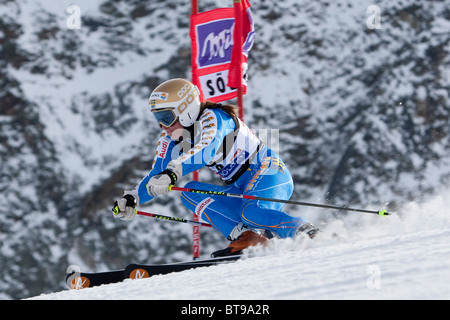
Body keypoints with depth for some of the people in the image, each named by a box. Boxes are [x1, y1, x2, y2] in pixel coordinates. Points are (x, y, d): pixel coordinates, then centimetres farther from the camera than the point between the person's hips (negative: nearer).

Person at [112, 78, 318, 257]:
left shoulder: (212, 118, -17)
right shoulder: (171, 140, 7)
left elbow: (206, 150, -37)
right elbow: (156, 176, 6)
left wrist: (173, 172, -52)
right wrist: (131, 199, -13)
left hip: (270, 172, -9)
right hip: (240, 188, 9)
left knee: (252, 212, -37)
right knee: (190, 194, -14)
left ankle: (307, 234, -22)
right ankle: (245, 238, -27)